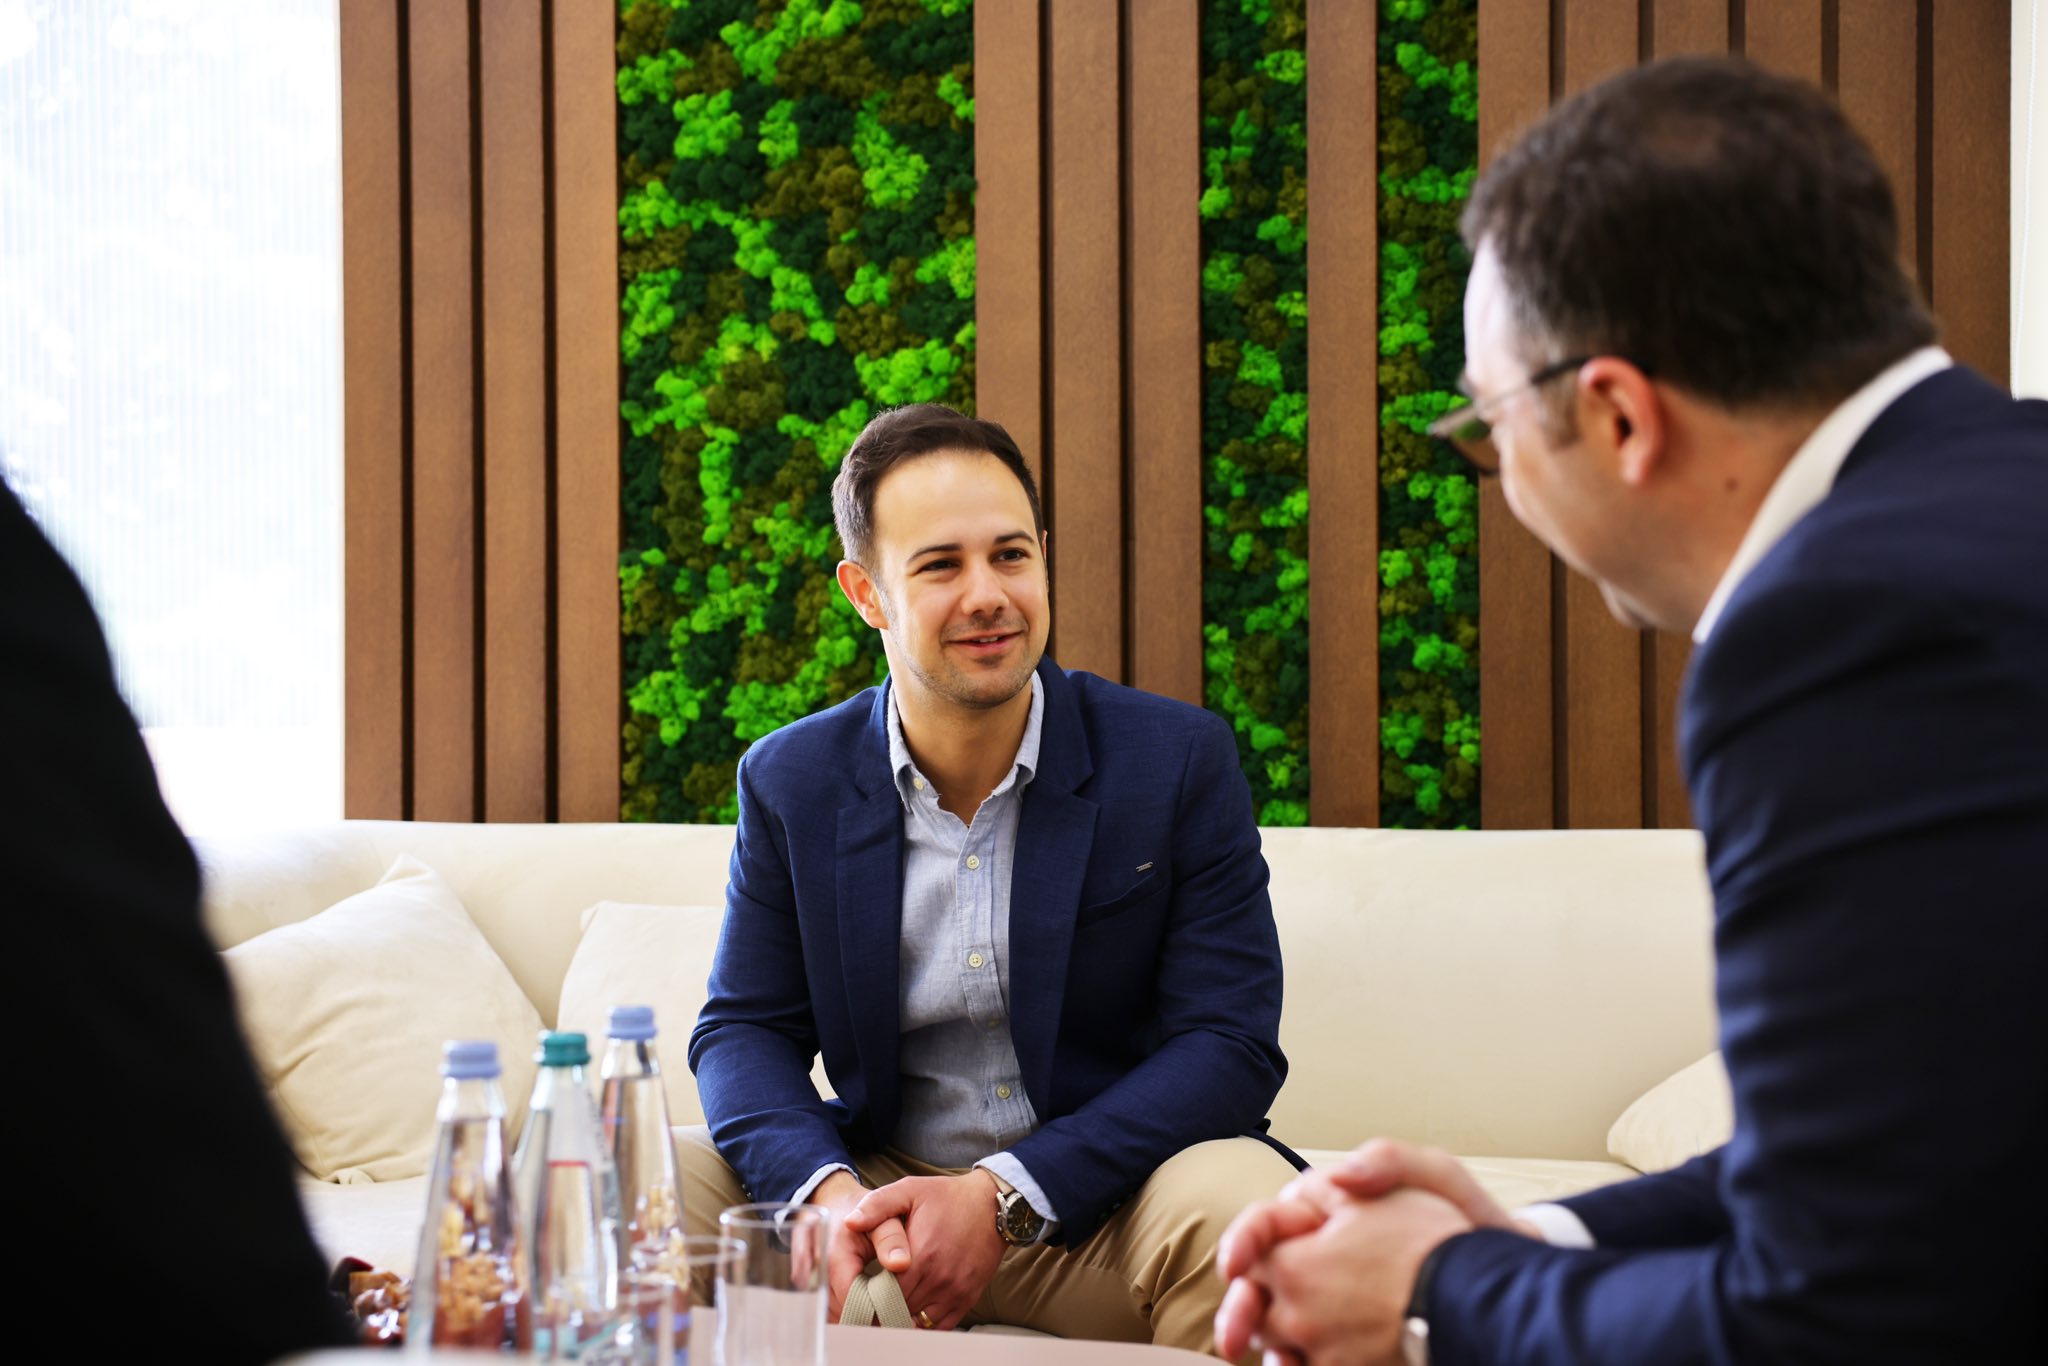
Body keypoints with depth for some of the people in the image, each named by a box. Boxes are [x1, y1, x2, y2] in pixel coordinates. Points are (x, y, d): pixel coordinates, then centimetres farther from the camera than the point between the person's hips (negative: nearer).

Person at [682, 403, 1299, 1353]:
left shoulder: (1181, 759, -7)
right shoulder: (790, 783, 1)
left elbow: (1230, 1042, -12)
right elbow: (746, 1028, 2)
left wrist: (1004, 1196, -23)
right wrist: (829, 1193, -22)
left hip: (1097, 1200, -2)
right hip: (879, 1186, 2)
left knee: (1236, 1197, -34)